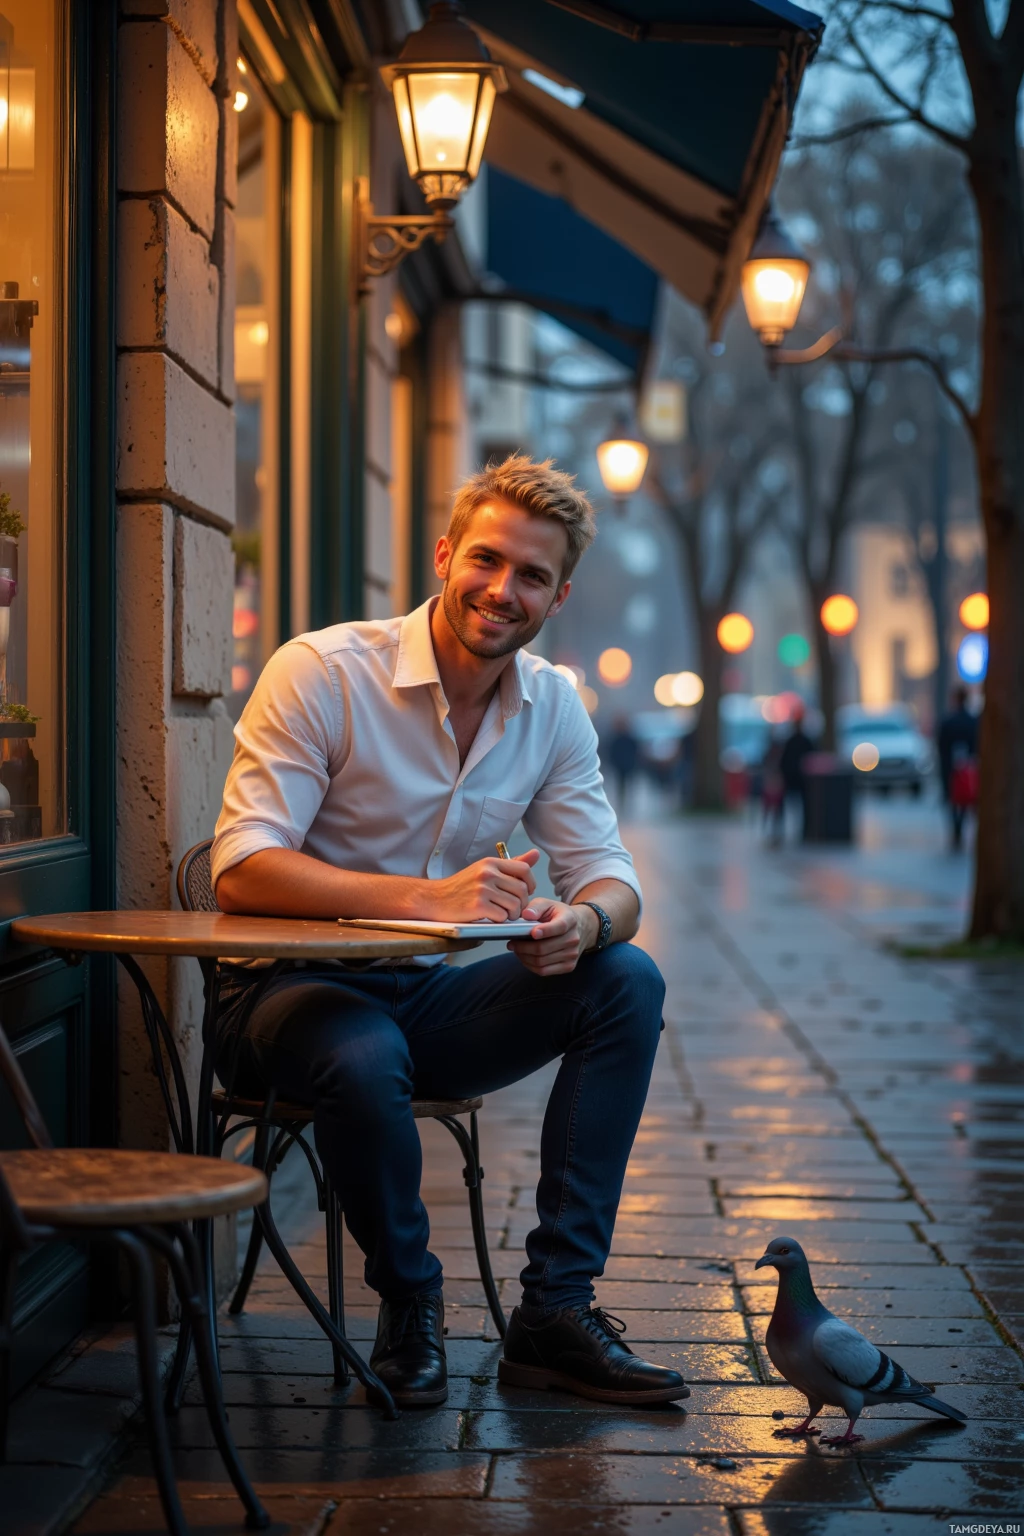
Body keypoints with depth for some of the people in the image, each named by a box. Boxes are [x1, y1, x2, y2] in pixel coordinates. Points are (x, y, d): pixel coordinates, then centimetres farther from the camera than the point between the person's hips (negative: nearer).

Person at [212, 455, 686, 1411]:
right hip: (303, 991, -5)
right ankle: (406, 1300, -7)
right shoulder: (323, 672, -15)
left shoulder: (553, 706, 2)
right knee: (363, 1058, -39)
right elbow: (240, 871, -23)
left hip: (435, 996, 5)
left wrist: (582, 920, -27)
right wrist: (428, 898, -36)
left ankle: (555, 1311, -14)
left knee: (628, 982, -17)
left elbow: (610, 877, 0)